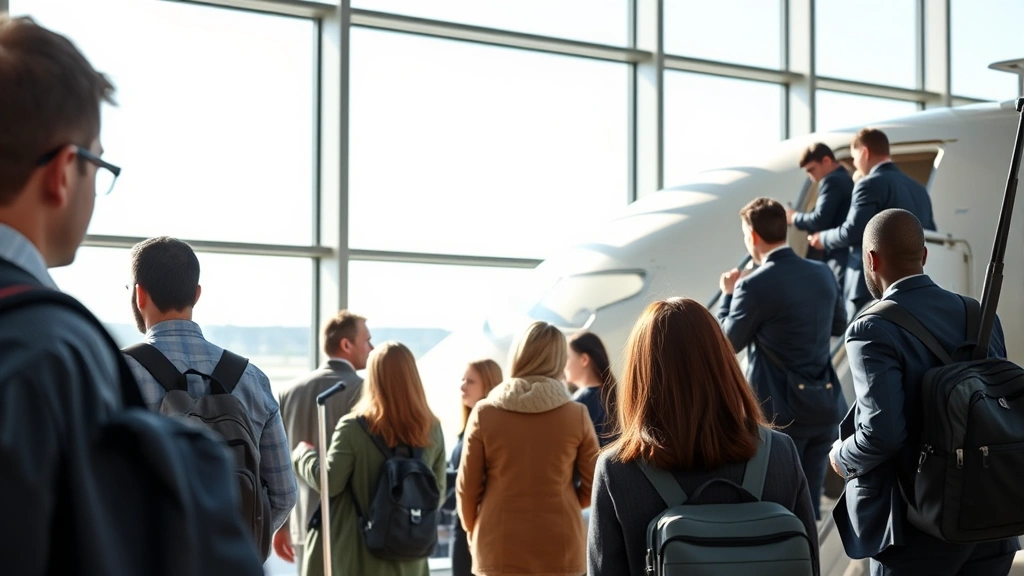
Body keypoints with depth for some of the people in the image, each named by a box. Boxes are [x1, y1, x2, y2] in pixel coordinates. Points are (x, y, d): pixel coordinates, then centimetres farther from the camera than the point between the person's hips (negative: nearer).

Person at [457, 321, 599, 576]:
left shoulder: (485, 413, -5)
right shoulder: (576, 415, -4)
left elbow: (467, 487, 1)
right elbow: (593, 486, 2)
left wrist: (473, 530, 18)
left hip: (499, 549, 0)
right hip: (561, 548, 0)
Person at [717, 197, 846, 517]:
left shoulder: (755, 286, -17)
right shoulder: (822, 274, 2)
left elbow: (730, 342, -4)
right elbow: (839, 325, 18)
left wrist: (728, 295, 10)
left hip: (779, 412, -5)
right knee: (809, 503, 14)